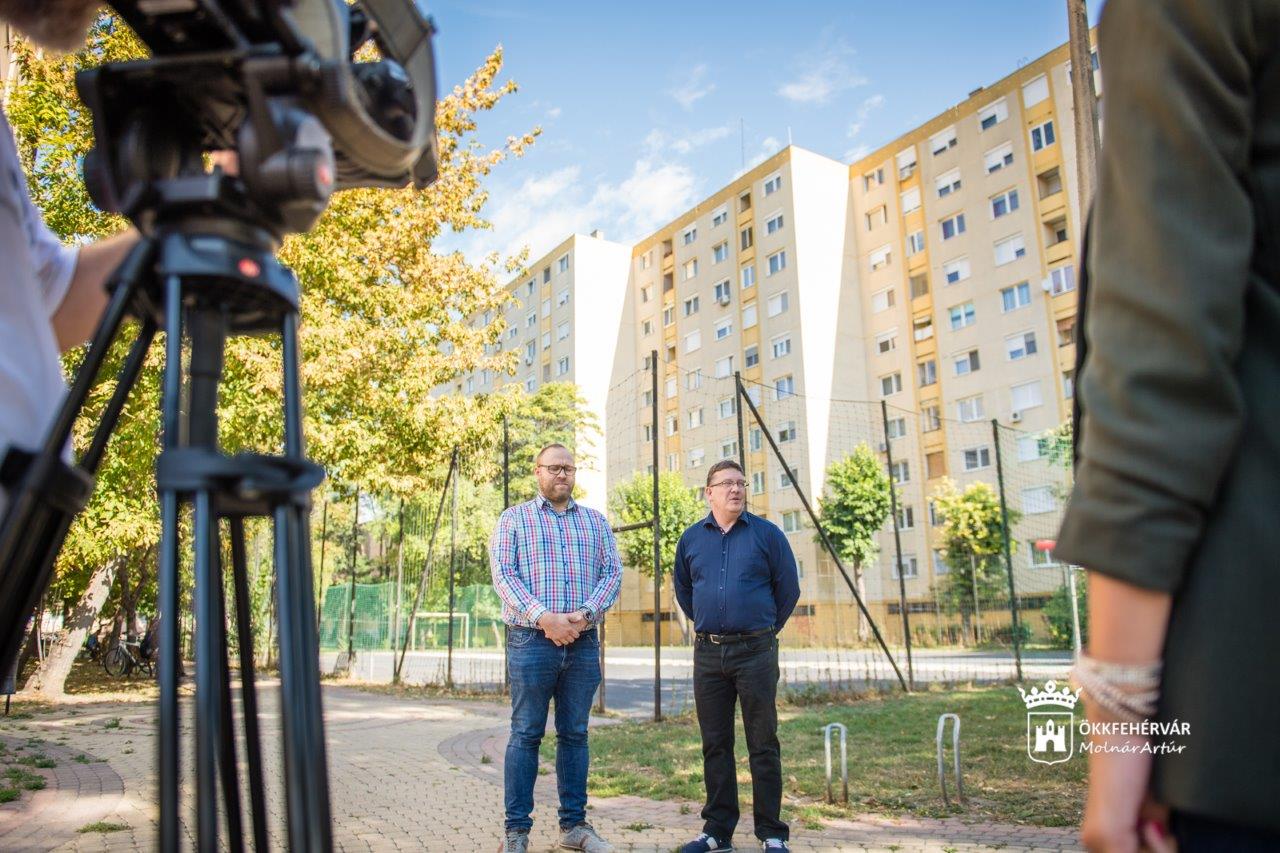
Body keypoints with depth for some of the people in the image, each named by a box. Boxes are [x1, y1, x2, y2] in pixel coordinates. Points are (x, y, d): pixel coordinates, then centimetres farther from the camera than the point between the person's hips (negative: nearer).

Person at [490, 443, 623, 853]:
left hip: (583, 642, 3)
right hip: (531, 640, -3)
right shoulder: (513, 519, 5)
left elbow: (612, 573, 5)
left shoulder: (595, 521, 14)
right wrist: (544, 617, -17)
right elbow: (503, 575, -5)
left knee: (575, 734, 10)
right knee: (526, 734, 2)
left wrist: (585, 614, -12)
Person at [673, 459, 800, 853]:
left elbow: (788, 587, 5)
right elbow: (682, 589, 23)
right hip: (708, 654, 3)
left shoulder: (767, 534, -1)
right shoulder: (691, 539, 8)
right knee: (715, 746, 10)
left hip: (756, 653, -3)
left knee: (763, 746, 3)